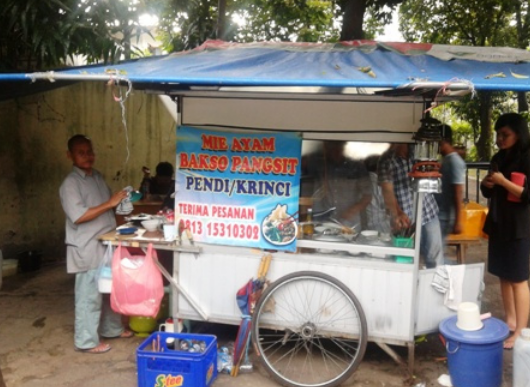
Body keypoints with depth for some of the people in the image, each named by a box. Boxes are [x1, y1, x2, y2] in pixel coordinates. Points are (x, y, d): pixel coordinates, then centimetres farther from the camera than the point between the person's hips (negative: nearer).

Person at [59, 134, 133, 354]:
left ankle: (111, 328, 34)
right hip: (88, 249, -8)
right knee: (90, 295, -1)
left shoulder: (98, 177, 11)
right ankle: (86, 341, 11)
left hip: (106, 244, 8)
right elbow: (78, 216, -24)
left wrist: (120, 203, 3)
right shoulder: (70, 183, -14)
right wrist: (109, 204, -23)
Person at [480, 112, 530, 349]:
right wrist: (487, 183, -2)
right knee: (504, 276, 13)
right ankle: (509, 321, 26)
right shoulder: (498, 158, 11)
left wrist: (503, 181, -21)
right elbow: (488, 192, 19)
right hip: (498, 224, 7)